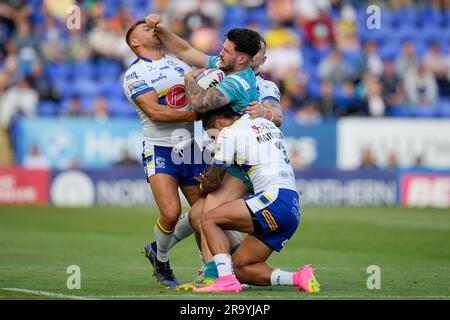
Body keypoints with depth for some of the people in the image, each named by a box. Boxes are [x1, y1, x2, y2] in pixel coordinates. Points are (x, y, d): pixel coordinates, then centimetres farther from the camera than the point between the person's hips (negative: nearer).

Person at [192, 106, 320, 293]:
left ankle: (226, 279, -20)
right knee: (239, 268, 9)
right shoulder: (265, 123, 26)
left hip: (276, 198, -8)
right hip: (293, 209, 8)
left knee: (209, 219, -7)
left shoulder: (229, 132, 2)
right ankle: (299, 278, -4)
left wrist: (204, 186, 31)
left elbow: (212, 181, 6)